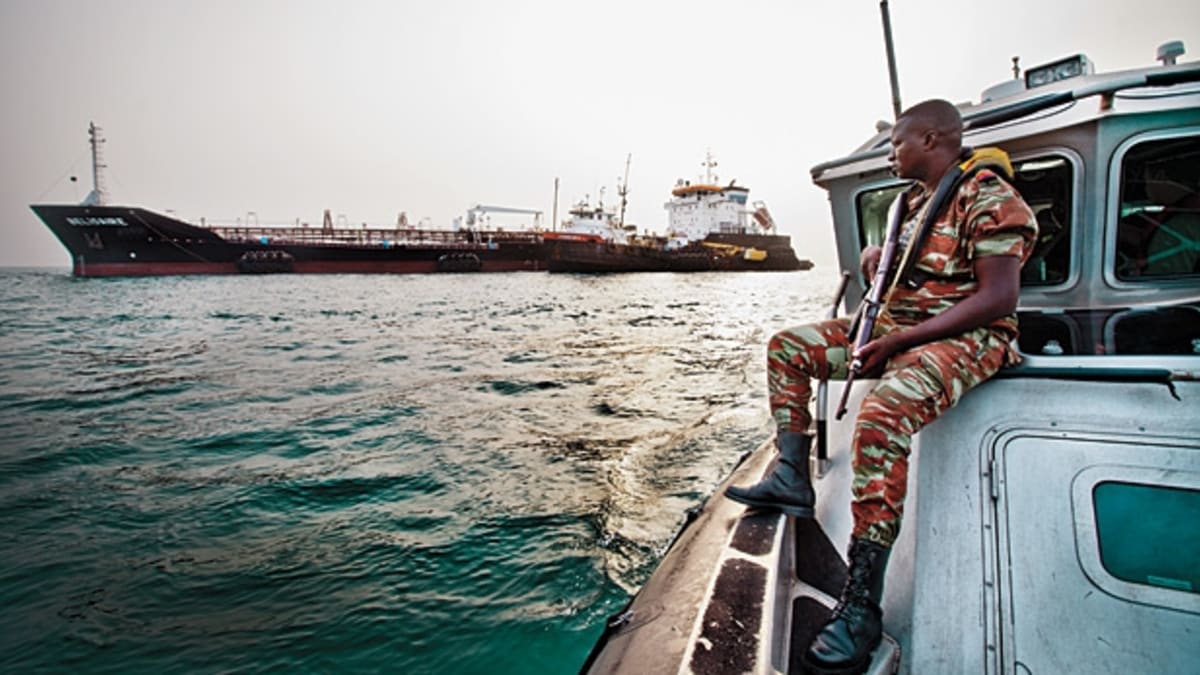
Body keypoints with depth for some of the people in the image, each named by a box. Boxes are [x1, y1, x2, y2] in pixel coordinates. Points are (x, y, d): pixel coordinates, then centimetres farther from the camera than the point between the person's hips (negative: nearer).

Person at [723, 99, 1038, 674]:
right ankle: (792, 479, -3)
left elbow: (999, 297, -20)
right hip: (898, 328, 10)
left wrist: (900, 339, -23)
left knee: (882, 413, -38)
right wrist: (875, 253, 9)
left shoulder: (987, 198, -10)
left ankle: (861, 604, -33)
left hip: (965, 338, -10)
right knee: (788, 346, 3)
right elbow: (887, 254, 35)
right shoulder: (915, 199, 17)